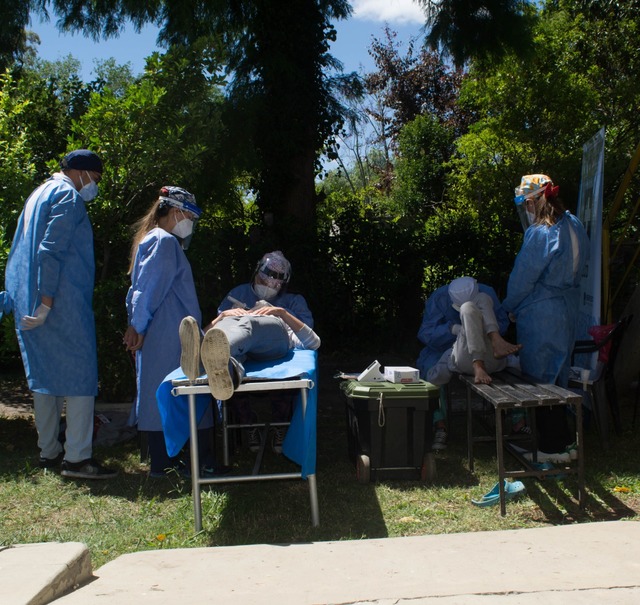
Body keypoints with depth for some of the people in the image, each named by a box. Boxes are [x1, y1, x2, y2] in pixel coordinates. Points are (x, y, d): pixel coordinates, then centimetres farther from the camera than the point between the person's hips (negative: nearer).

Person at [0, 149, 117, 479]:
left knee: (44, 376, 12)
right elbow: (52, 251, -19)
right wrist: (46, 303, -22)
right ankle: (77, 457, -8)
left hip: (29, 302, 10)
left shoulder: (39, 194, 22)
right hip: (64, 303, -10)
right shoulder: (67, 196, -8)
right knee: (80, 376, -7)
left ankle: (49, 452, 18)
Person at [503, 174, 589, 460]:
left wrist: (507, 307, 3)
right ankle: (562, 440, 27)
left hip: (540, 315, -8)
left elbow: (522, 279, -14)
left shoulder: (540, 234, -20)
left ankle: (551, 448, 9)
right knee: (557, 376, 17)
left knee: (540, 379, 2)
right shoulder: (575, 226, 6)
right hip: (568, 311, 9)